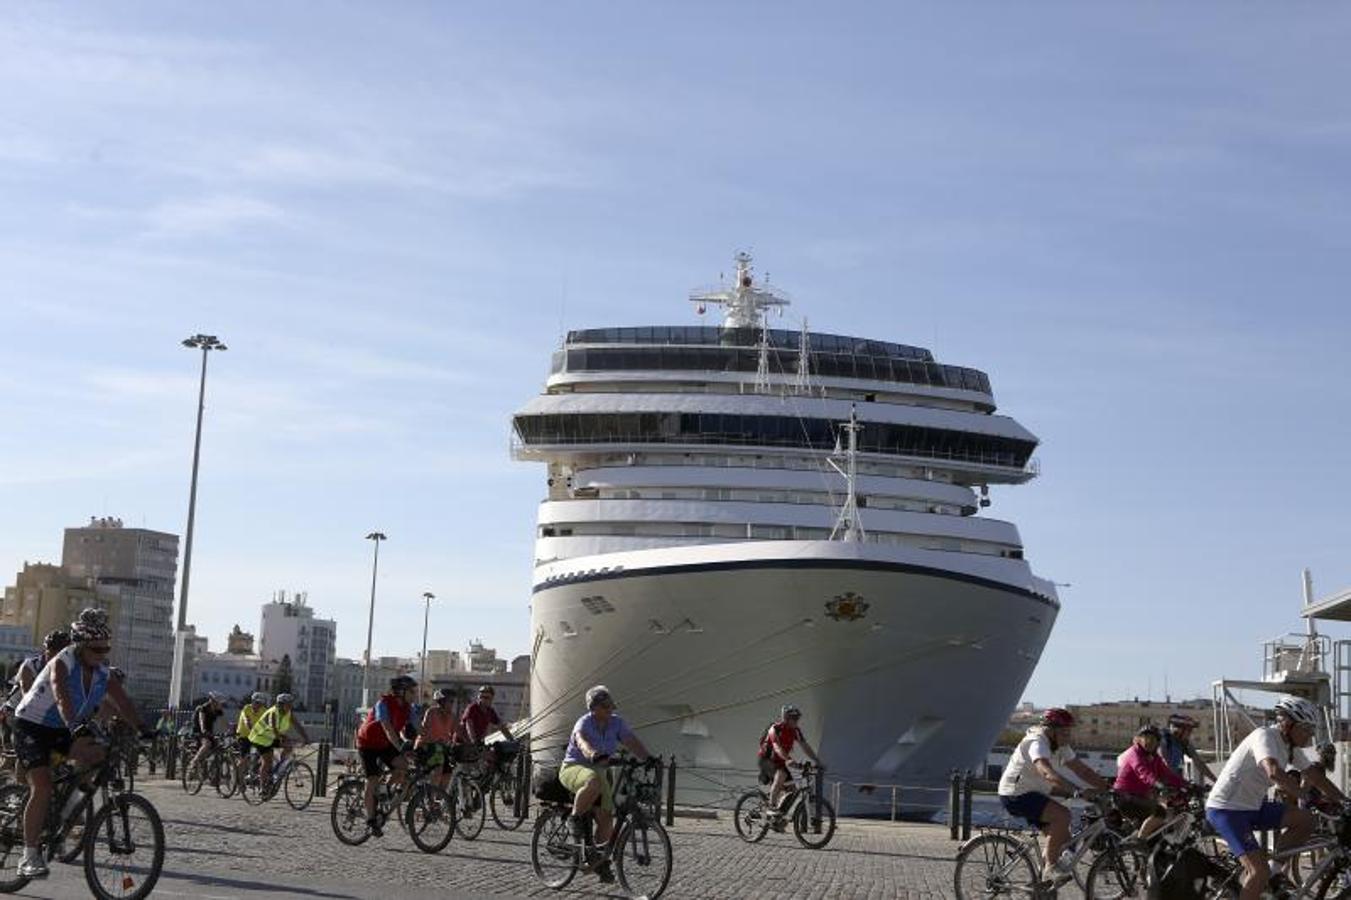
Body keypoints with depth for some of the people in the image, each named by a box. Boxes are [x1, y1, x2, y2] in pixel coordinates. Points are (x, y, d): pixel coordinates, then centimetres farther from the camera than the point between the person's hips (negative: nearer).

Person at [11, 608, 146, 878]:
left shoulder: (103, 673, -3)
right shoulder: (62, 663, -22)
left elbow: (124, 703, -8)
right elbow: (62, 699, -40)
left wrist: (142, 730, -22)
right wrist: (74, 727, -56)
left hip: (61, 729, 6)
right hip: (31, 726, -6)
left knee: (97, 754, -18)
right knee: (42, 788, -19)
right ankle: (29, 856, -12)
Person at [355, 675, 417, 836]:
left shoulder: (408, 707, -5)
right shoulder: (384, 704, -26)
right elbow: (388, 729, -37)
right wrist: (400, 747, -47)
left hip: (385, 744, 6)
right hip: (368, 743, -6)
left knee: (403, 765, -18)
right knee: (373, 780, -12)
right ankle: (371, 820, -3)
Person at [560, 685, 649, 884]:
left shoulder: (617, 723, -2)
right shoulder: (584, 723, -19)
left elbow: (632, 742, -11)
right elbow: (582, 741, -40)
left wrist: (648, 759, -29)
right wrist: (593, 755, -62)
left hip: (599, 771, 6)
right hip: (574, 768, -6)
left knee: (606, 815, -4)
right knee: (593, 782, -40)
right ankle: (575, 819, -17)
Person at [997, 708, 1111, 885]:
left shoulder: (1061, 747, 7)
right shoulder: (1037, 743, -23)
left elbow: (1084, 771, 6)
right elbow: (1047, 773, -40)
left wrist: (1109, 788, -6)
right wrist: (1077, 791, -50)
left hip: (1034, 794, 10)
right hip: (1015, 795, -10)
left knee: (1063, 838, 5)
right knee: (1062, 814, -26)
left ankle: (1044, 876, 19)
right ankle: (1050, 867, -20)